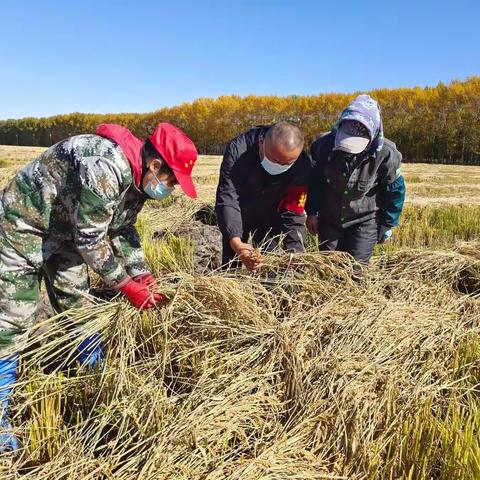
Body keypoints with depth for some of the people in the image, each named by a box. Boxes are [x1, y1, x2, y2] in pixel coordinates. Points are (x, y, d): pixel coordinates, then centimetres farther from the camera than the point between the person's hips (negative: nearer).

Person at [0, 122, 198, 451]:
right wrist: (126, 285, -19)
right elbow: (90, 238, -28)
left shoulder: (137, 178, -4)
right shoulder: (104, 169, -35)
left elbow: (122, 230, 6)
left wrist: (143, 276, -2)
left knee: (78, 306, 13)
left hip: (63, 228, 9)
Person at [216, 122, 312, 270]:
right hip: (237, 221, 0)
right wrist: (235, 242, -52)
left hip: (270, 223, 1)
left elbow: (292, 214, -23)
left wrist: (294, 252, -37)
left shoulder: (302, 167, -27)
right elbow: (227, 199, -38)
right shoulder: (238, 150, -33)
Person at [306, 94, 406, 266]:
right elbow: (314, 180, -2)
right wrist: (312, 212, 1)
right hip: (329, 218, 3)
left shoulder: (386, 154, -23)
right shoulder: (324, 144, -18)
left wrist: (387, 225, -1)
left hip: (365, 221, -2)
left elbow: (395, 191, -7)